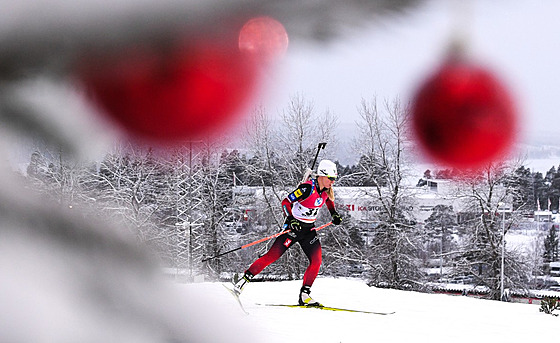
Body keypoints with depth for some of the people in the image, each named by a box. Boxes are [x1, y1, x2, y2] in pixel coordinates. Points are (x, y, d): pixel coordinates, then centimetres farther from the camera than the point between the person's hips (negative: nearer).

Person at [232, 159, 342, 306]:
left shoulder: (326, 189, -1)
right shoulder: (308, 188, -23)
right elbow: (286, 202, -20)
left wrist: (334, 214, 12)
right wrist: (291, 220, -32)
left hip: (309, 229, 6)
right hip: (294, 227, -6)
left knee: (316, 261, -9)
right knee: (272, 256, -9)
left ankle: (304, 296, -2)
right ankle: (243, 280, 1)